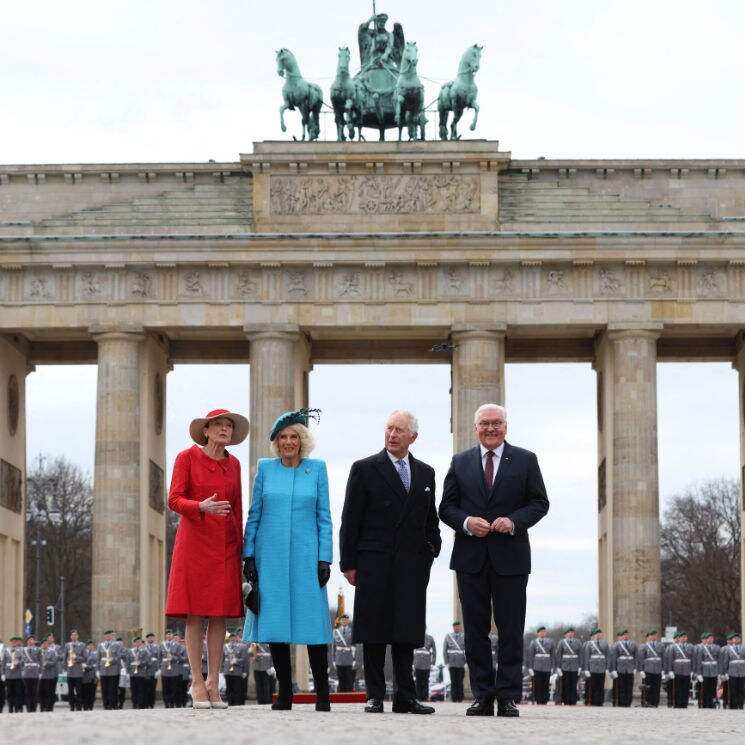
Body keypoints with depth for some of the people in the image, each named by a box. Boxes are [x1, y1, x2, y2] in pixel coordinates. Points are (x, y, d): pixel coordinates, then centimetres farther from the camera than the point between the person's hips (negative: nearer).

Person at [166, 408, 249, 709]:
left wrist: (239, 548, 11)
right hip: (195, 540, -4)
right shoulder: (187, 458, -1)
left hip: (225, 545, 4)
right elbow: (174, 500, -7)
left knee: (220, 614, 2)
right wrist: (202, 507, -25)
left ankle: (214, 684, 6)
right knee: (195, 613, -4)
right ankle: (197, 683, 0)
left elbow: (237, 509, 15)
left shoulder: (233, 464, 12)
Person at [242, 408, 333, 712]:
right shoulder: (265, 468, 7)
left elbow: (324, 517, 5)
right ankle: (284, 693, 9)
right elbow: (254, 515, 9)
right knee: (274, 622, 1)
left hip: (305, 556, -1)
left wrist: (324, 559, -2)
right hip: (270, 558, 1)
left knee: (313, 621, -5)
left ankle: (322, 694, 1)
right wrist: (248, 555, 2)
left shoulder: (317, 469, 5)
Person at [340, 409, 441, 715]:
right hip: (374, 562, -3)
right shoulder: (365, 469, 3)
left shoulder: (426, 473, 15)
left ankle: (405, 696, 5)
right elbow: (350, 520, 0)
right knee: (374, 631, -1)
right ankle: (375, 696, 4)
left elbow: (430, 518, 23)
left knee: (406, 632, 2)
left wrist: (432, 544, 4)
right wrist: (348, 563, -5)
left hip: (412, 564, 3)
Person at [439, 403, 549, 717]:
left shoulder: (525, 460, 6)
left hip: (510, 558, -2)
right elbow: (446, 507, 8)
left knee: (511, 630, -1)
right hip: (471, 558, 2)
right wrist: (466, 522, -11)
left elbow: (539, 503, 3)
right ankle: (483, 697, 7)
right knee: (475, 629, 3)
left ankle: (508, 697, 2)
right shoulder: (460, 462, 10)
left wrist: (514, 521, -13)